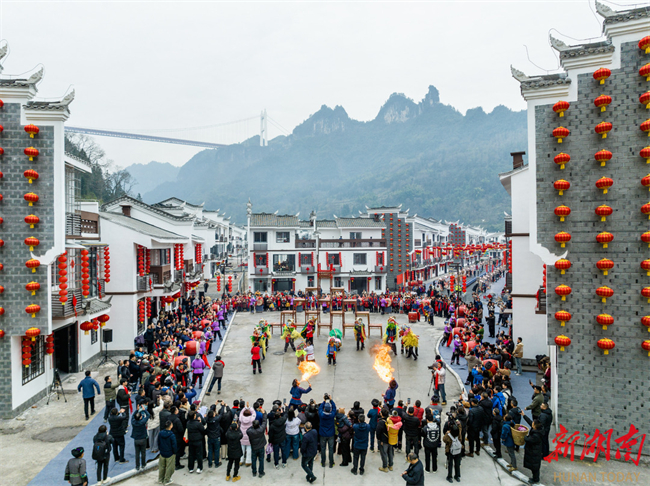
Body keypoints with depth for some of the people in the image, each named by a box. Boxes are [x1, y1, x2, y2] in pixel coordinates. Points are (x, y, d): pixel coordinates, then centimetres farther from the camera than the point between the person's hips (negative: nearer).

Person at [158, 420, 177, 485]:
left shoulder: (160, 433, -8)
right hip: (170, 454, -5)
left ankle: (160, 479, 34)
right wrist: (175, 452, -1)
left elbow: (158, 443, 6)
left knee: (161, 467, 21)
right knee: (169, 468, 11)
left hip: (162, 453, 5)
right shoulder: (172, 435, -24)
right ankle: (166, 481, 19)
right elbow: (174, 445, -18)